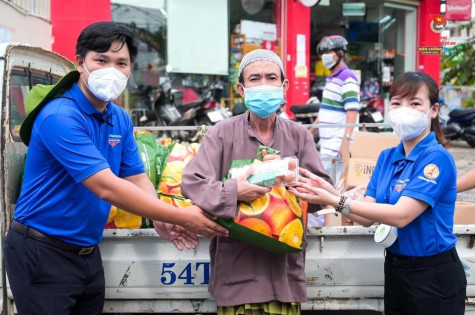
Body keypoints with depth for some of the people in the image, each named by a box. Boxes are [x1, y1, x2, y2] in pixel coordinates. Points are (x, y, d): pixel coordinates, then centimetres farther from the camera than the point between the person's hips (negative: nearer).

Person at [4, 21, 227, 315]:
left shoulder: (121, 119, 4)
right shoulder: (60, 117, -22)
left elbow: (137, 179, 4)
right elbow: (107, 187, -28)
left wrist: (163, 220, -18)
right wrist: (182, 218, -26)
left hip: (88, 253, 8)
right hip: (42, 252, -7)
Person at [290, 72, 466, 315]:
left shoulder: (436, 159, -18)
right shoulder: (387, 157, 4)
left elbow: (401, 215, -26)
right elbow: (368, 217, -1)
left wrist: (336, 201, -28)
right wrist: (330, 193, -17)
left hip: (434, 276, -6)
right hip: (395, 269, 6)